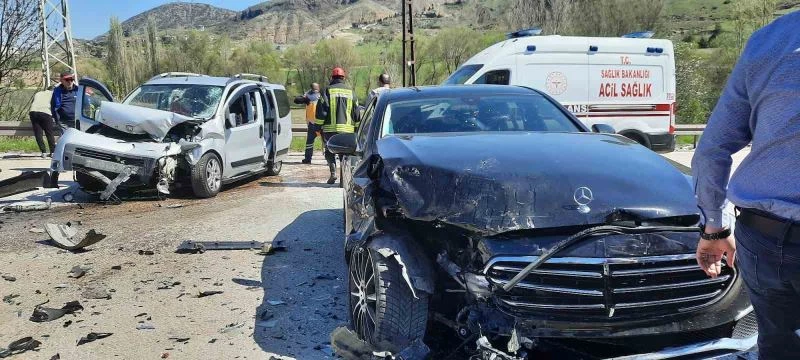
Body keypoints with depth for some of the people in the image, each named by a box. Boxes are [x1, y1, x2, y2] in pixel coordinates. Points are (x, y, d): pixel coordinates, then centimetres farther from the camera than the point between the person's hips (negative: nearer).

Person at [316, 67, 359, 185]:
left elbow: (321, 110, -4)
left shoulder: (328, 91, 0)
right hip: (347, 129, 2)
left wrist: (318, 126, 2)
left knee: (330, 151, 9)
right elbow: (356, 113, 13)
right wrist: (356, 128, 19)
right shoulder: (351, 92, 11)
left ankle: (333, 172, -8)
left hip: (330, 128, -2)